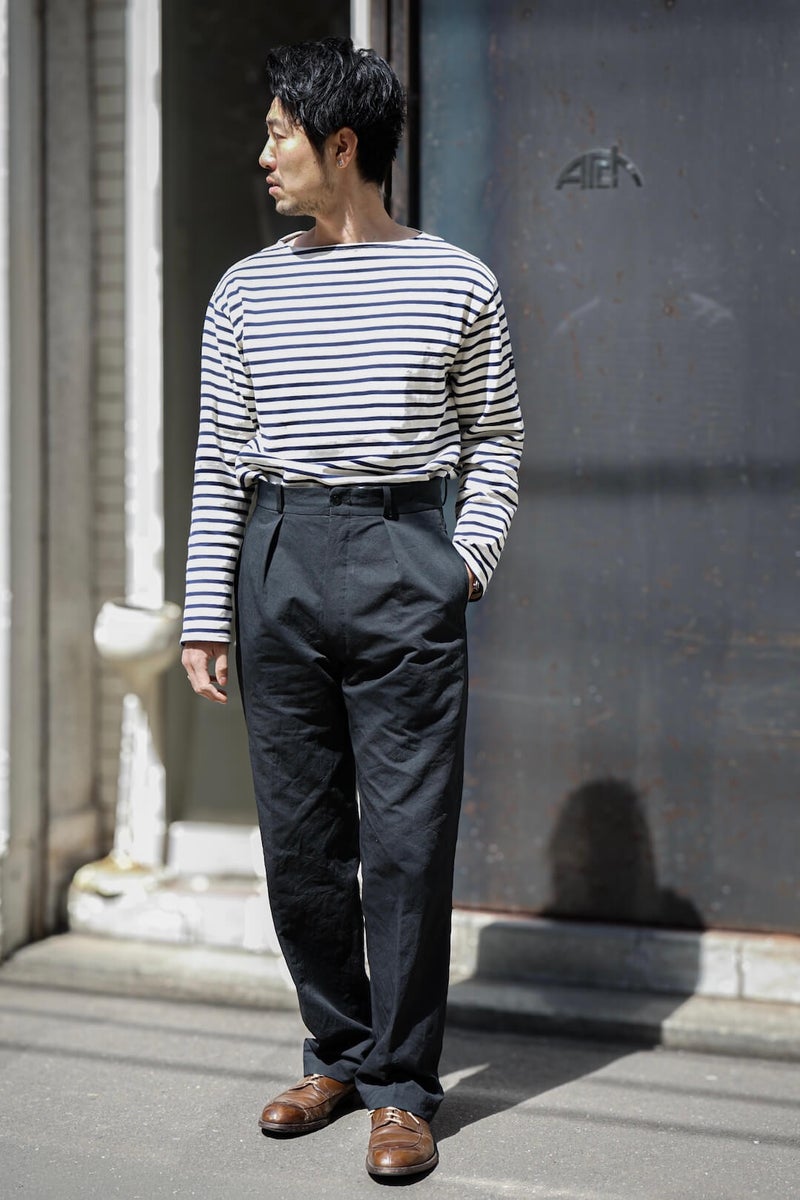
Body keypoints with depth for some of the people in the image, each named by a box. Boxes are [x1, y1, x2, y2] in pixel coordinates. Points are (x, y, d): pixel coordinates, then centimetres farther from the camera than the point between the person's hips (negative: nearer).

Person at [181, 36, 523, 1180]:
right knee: (300, 836, 7)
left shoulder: (456, 283, 4)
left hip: (404, 565, -3)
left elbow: (495, 442, 11)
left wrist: (470, 558, -3)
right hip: (278, 565, 3)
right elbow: (220, 463, 10)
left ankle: (402, 1086, 8)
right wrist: (204, 614, 5)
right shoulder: (247, 291, 10)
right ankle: (338, 1052, 23)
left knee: (408, 839, -3)